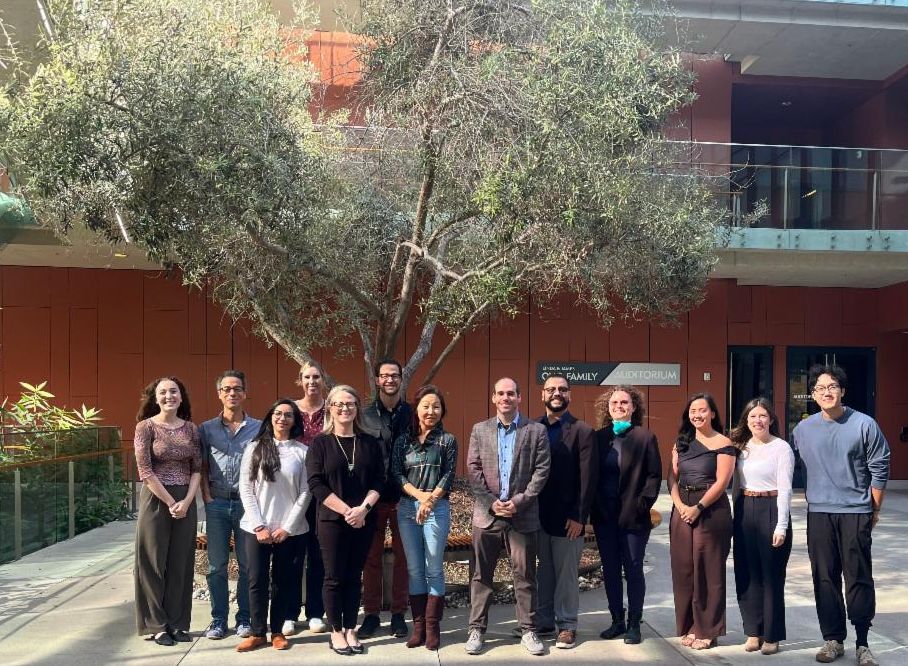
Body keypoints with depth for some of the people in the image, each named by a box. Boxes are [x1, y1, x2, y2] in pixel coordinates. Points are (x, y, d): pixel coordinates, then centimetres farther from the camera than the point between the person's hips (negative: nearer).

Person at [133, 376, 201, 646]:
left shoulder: (191, 428, 6)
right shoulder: (146, 427, -5)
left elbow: (197, 468, 5)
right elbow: (145, 471, -10)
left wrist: (187, 501, -9)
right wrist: (170, 502, -13)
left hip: (186, 501, 4)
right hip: (156, 500, -3)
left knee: (181, 563, 8)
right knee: (155, 562, 4)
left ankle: (178, 623, 19)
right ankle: (157, 625, 15)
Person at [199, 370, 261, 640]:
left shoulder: (258, 428, 4)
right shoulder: (207, 429, 7)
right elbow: (202, 467, 7)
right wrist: (207, 497, -3)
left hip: (247, 503, -1)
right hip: (217, 503, 1)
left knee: (247, 564, 5)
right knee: (217, 565, 6)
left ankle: (244, 618, 16)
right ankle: (218, 618, 17)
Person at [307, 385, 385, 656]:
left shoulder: (370, 443, 6)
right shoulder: (320, 443, -2)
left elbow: (379, 481, 3)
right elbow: (316, 484, -9)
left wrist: (363, 508, -14)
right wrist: (346, 511, -15)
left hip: (364, 519, 2)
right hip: (332, 519, -2)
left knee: (354, 577, 9)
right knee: (335, 577, 3)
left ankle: (350, 630, 19)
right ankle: (336, 631, 15)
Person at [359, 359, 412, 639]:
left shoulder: (412, 413, 3)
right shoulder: (366, 415, 3)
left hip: (404, 496, 0)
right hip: (373, 496, 0)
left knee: (402, 556, 7)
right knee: (372, 556, 7)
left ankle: (398, 613, 17)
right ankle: (371, 613, 17)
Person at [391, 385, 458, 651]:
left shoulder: (447, 440, 4)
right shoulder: (403, 441, 10)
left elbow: (449, 475, -3)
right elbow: (396, 474, 2)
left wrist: (430, 499, -16)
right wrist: (419, 495, -13)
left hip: (437, 509, -2)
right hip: (407, 508, 3)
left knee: (434, 569, 0)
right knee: (414, 569, 7)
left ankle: (432, 627, 8)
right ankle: (418, 625, 14)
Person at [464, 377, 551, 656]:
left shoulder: (537, 430, 2)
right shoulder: (480, 430, 8)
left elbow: (542, 470, -2)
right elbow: (473, 470, 3)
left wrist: (520, 501, -11)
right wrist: (491, 502, -8)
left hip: (523, 515, -1)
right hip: (486, 513, 2)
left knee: (525, 575, 5)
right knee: (481, 575, 7)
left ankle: (529, 630, 17)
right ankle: (477, 629, 17)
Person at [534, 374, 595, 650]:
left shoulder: (582, 431, -5)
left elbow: (587, 478, -8)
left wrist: (579, 517, -12)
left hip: (567, 517, -4)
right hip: (537, 515, 4)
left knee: (566, 574, 6)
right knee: (543, 572, 14)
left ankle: (566, 626, 18)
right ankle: (543, 620, 26)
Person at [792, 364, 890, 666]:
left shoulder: (864, 424, -5)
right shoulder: (802, 429, 3)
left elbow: (879, 469, 1)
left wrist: (875, 509, 3)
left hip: (856, 512, -2)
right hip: (819, 513, 3)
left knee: (859, 578, 1)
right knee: (825, 578, 6)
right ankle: (833, 638, 17)